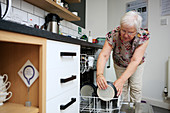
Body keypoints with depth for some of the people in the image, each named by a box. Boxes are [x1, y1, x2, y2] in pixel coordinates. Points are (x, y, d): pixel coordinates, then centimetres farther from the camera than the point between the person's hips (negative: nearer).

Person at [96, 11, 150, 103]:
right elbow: (104, 55, -40)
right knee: (122, 88, 2)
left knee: (136, 88, -2)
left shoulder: (143, 36, -35)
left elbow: (135, 61, -40)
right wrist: (99, 74, -59)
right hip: (119, 64, 0)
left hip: (136, 64, 0)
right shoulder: (113, 35, -33)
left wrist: (122, 80, -52)